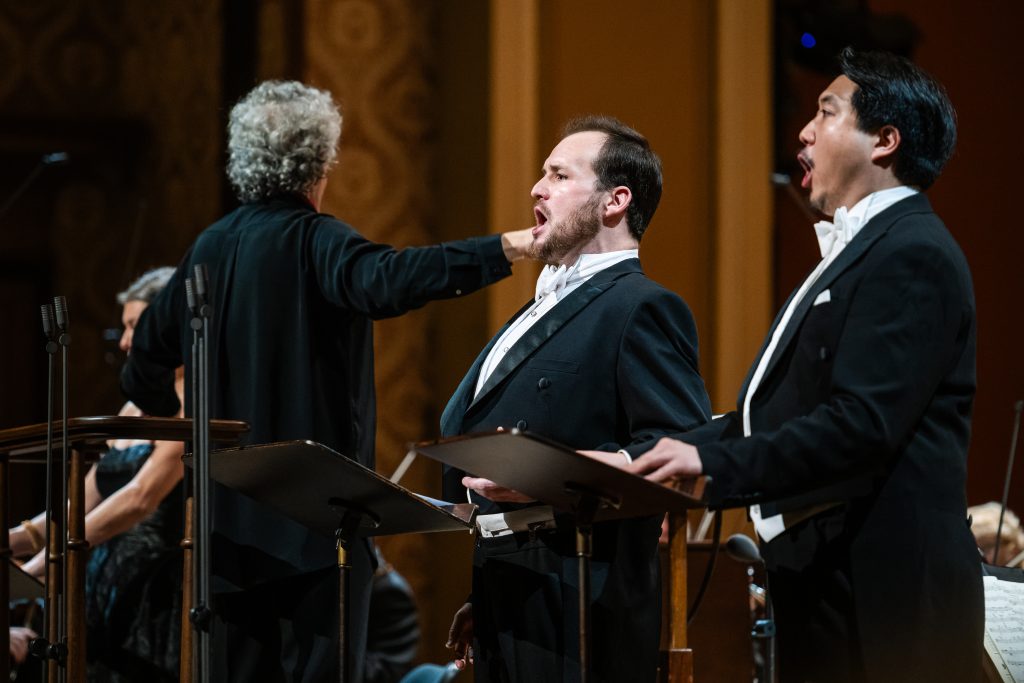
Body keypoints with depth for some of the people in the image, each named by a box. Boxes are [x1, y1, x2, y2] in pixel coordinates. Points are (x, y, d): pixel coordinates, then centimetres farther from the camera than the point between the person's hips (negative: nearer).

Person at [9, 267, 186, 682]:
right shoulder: (134, 410, 18)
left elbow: (141, 499, -19)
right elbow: (82, 504, 18)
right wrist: (13, 541, 3)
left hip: (158, 597, -7)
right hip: (108, 594, 7)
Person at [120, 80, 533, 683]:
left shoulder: (210, 248, 10)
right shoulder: (313, 242, -11)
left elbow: (148, 360, 18)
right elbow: (385, 281, -32)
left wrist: (172, 416, 37)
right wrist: (501, 251, -36)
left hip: (230, 514, 7)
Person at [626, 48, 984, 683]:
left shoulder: (913, 255, -12)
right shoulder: (860, 250, 21)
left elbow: (861, 423, -22)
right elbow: (774, 412, 18)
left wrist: (713, 463, -22)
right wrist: (647, 461, 7)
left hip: (881, 582, -10)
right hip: (828, 576, 10)